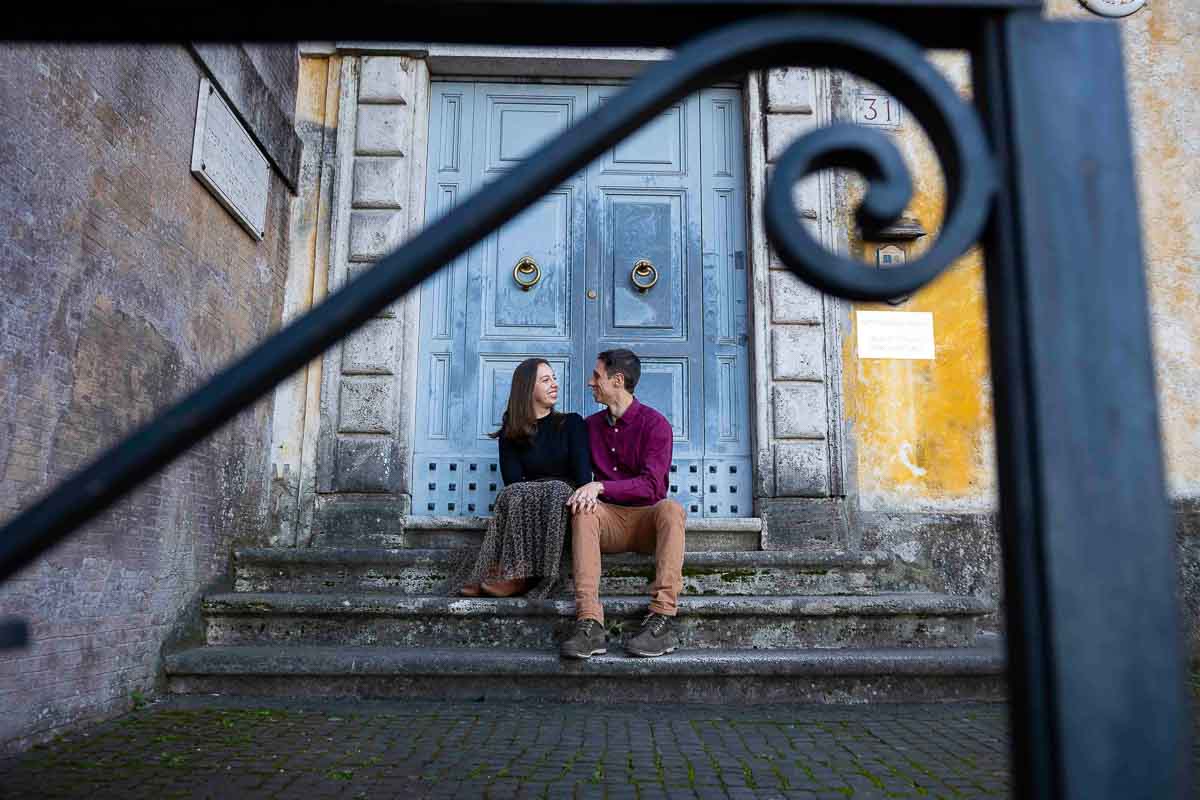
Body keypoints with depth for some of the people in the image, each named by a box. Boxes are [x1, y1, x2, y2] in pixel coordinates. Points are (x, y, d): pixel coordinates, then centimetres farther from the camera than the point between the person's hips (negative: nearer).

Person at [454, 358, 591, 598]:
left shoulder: (572, 423, 10)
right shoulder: (511, 435, 11)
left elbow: (582, 470, -4)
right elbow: (513, 481, -4)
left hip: (565, 504, -1)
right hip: (525, 501, 1)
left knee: (557, 490, -32)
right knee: (515, 495, -30)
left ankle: (518, 577, -36)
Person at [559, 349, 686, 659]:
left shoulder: (655, 424, -3)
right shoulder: (591, 425, 14)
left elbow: (651, 484, -15)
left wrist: (600, 486, -28)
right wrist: (586, 493, -5)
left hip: (647, 518, -2)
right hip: (609, 520, 3)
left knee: (671, 508, -35)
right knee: (583, 509, -30)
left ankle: (662, 619, -43)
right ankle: (589, 624, -44)